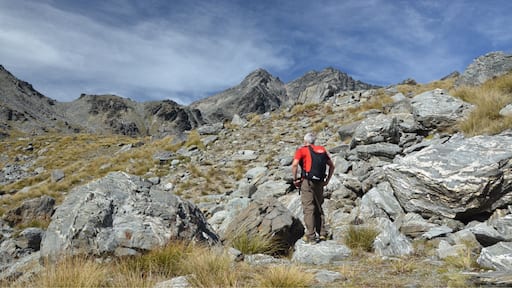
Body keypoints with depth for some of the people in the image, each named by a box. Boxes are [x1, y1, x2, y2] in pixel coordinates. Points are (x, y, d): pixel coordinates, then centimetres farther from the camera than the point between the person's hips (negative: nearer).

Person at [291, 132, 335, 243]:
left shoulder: (301, 150, -1)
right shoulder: (322, 149, 13)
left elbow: (294, 165, -17)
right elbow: (332, 166, 13)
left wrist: (295, 179, -6)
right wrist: (327, 180, 18)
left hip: (307, 181, -5)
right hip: (319, 183, 5)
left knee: (308, 209, 0)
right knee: (318, 207, 18)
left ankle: (311, 236, 0)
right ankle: (322, 233, 18)